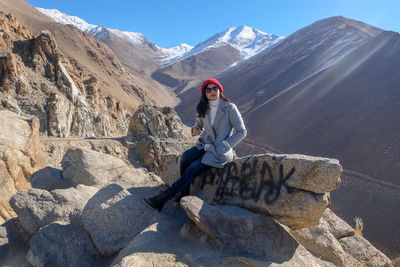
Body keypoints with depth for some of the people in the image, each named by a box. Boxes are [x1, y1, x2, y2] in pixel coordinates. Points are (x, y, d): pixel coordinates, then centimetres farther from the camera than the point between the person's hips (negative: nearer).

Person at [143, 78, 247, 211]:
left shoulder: (229, 108, -10)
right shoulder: (204, 108, 7)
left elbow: (242, 132, -7)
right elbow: (199, 123, 22)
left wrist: (222, 146, -14)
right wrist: (195, 129, -5)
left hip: (220, 151, -5)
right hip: (204, 145, 5)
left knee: (194, 168, -24)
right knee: (185, 157, -25)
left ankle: (163, 197, -18)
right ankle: (185, 191, -9)